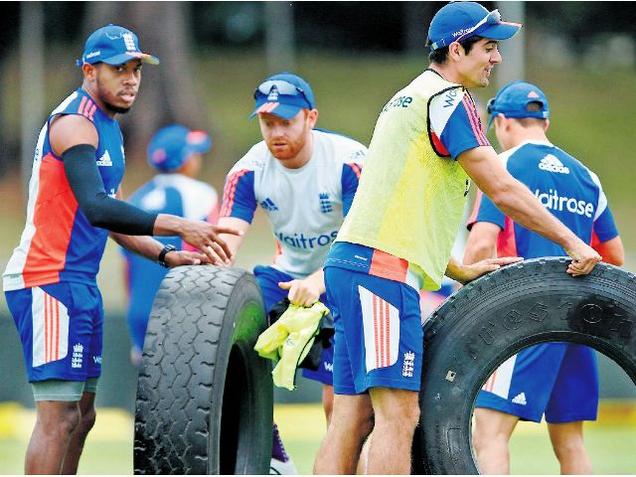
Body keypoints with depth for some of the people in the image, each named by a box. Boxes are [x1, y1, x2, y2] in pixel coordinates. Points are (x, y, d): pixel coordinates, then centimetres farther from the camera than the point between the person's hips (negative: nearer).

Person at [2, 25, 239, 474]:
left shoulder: (108, 128, 19)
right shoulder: (74, 123, -14)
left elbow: (114, 216, 24)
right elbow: (95, 208, -28)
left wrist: (168, 256, 10)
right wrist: (178, 227, -32)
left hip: (80, 285, 10)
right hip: (48, 283, -10)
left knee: (82, 414, 12)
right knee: (58, 416, -14)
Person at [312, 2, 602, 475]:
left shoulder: (408, 100, 25)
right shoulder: (448, 100, -6)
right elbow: (503, 190, -11)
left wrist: (463, 272, 26)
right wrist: (572, 242, -5)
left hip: (352, 261, 10)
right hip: (382, 266, -10)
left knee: (352, 418, 5)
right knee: (398, 414, -14)